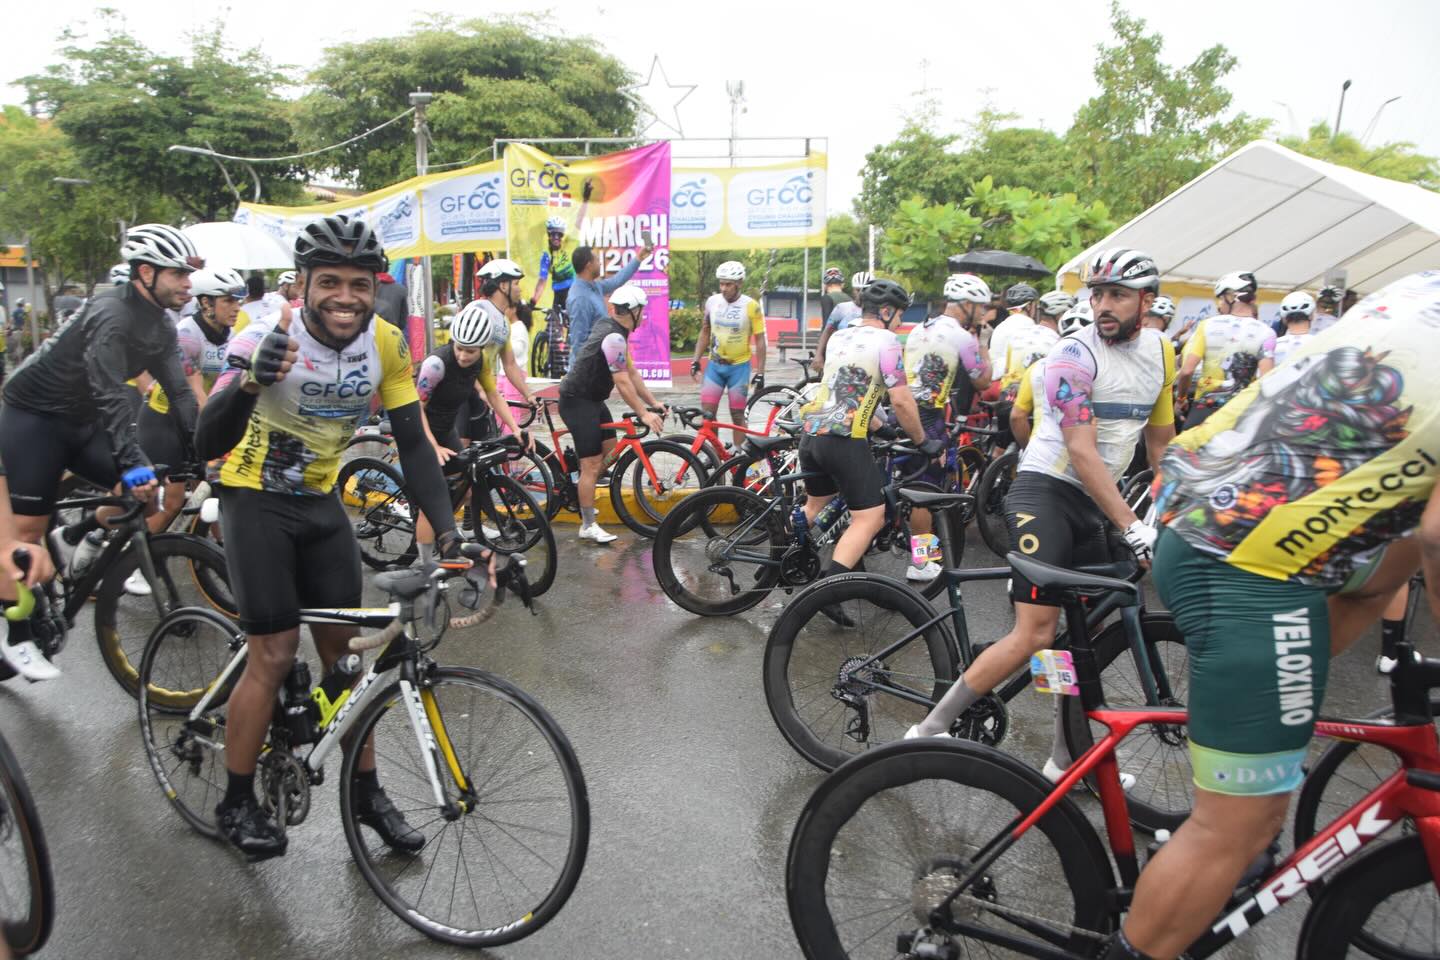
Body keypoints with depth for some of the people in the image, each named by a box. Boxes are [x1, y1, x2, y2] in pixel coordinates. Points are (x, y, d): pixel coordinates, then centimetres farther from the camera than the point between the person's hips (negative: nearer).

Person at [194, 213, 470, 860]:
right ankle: (236, 805, 14)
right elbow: (208, 444, -29)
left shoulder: (385, 344, -13)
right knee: (275, 654, -7)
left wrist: (445, 525, -22)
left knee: (342, 647, 6)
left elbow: (413, 443, -10)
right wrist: (250, 382, -48)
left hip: (321, 502, 4)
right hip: (255, 500, -4)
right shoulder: (267, 336, -24)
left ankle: (367, 792, 20)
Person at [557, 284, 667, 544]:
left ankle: (581, 494, 30)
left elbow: (631, 372, 8)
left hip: (592, 398, 10)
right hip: (577, 402, -10)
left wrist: (653, 402, 6)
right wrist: (644, 414, -24)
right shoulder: (613, 337, -24)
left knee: (610, 449, 15)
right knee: (592, 464, -7)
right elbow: (623, 382, -25)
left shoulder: (614, 328, 8)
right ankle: (588, 526, 1)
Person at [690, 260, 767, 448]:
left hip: (739, 367, -3)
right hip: (714, 365, 3)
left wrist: (760, 372, -10)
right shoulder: (712, 301, -1)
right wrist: (696, 360, 6)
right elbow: (705, 332, 10)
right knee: (707, 414, -1)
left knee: (737, 416, 5)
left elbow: (759, 341, -7)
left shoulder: (751, 307, -12)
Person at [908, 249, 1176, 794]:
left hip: (1092, 503, 8)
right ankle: (929, 731, -6)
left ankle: (1067, 760, 23)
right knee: (1035, 634, -16)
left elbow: (1161, 442, 17)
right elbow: (1081, 452, -22)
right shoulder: (1075, 354, -16)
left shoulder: (1161, 353, 7)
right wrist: (1133, 529, -25)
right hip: (1045, 491, -7)